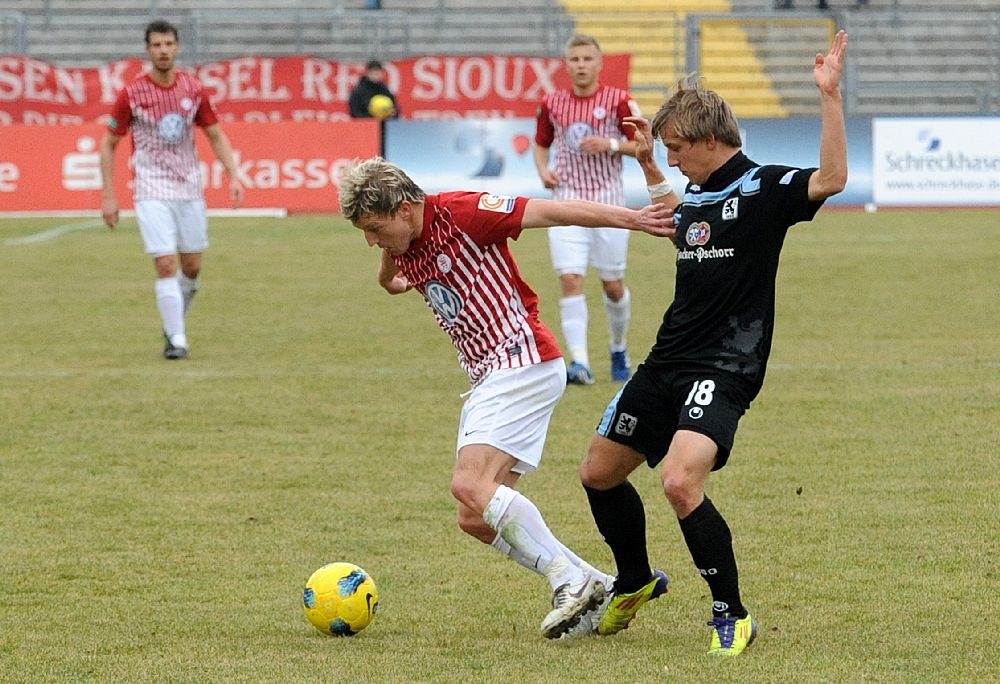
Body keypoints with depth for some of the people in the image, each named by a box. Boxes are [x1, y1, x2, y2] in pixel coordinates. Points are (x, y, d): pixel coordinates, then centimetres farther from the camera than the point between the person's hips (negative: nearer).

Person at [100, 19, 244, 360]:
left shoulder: (194, 90, 0)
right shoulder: (132, 94, -9)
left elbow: (216, 136, 11)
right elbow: (109, 144, -1)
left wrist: (234, 176, -2)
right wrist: (109, 196, -5)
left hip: (189, 188, 4)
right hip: (152, 190, -4)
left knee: (192, 267, 8)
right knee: (165, 264, -14)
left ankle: (174, 324, 31)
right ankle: (176, 339, -8)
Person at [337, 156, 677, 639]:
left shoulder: (459, 213, -12)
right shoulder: (405, 251, 12)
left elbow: (551, 211, -13)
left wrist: (629, 218, -17)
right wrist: (391, 279, 10)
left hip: (522, 361, -10)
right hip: (487, 377, 10)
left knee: (470, 485, -21)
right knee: (477, 520, 3)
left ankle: (570, 579, -17)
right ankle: (593, 588, 7)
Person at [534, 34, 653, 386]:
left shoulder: (618, 100, -4)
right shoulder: (552, 103, 5)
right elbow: (542, 144, 20)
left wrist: (611, 144, -18)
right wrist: (543, 170, 0)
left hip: (607, 201, -1)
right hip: (567, 201, 1)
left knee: (613, 284, 6)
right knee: (570, 280, -14)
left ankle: (619, 350, 32)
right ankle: (579, 362, -19)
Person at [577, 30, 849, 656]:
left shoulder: (762, 189, -10)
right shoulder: (695, 195, 13)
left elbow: (832, 178, -27)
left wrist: (830, 96, -32)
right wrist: (646, 165, 32)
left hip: (723, 370, -9)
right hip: (668, 363, 9)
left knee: (680, 481, -28)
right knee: (599, 473, 16)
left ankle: (733, 615, -13)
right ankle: (636, 582, 41)